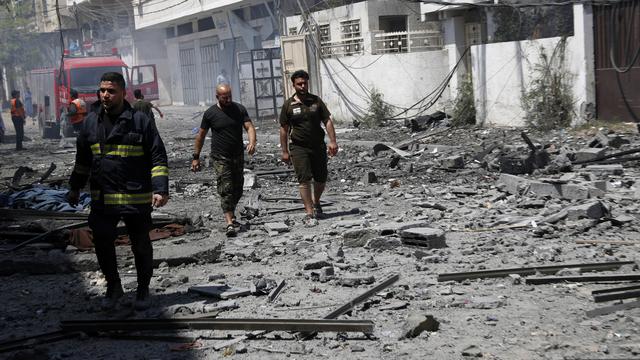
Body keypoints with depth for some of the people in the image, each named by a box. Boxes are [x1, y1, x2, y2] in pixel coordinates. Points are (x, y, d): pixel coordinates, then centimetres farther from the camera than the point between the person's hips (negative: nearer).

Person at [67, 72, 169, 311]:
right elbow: (83, 159, 19)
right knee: (102, 245, 6)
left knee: (141, 247, 8)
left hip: (137, 199, -3)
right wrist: (75, 188, 19)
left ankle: (143, 291, 27)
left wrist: (160, 189, -16)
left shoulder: (141, 121, -7)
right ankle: (113, 287, 29)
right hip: (102, 199, 4)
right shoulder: (91, 122, 7)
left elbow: (158, 158, -8)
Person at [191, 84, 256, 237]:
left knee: (237, 189, 11)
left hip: (238, 156, 4)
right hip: (220, 157, -3)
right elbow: (201, 135, 5)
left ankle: (230, 215, 31)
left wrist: (252, 142, -26)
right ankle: (229, 223, -17)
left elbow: (249, 127, -5)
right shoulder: (210, 113, -3)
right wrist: (196, 157, 5)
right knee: (226, 189, -12)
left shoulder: (239, 109, 2)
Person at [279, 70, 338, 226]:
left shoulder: (316, 101, 5)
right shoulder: (288, 105, 0)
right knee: (304, 180, -9)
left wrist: (333, 141, -8)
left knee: (321, 178, 9)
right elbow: (284, 129, 3)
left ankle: (316, 202, 37)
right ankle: (309, 213, -6)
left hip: (318, 146, 3)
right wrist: (285, 151, 0)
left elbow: (327, 121, 4)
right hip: (299, 147, -2)